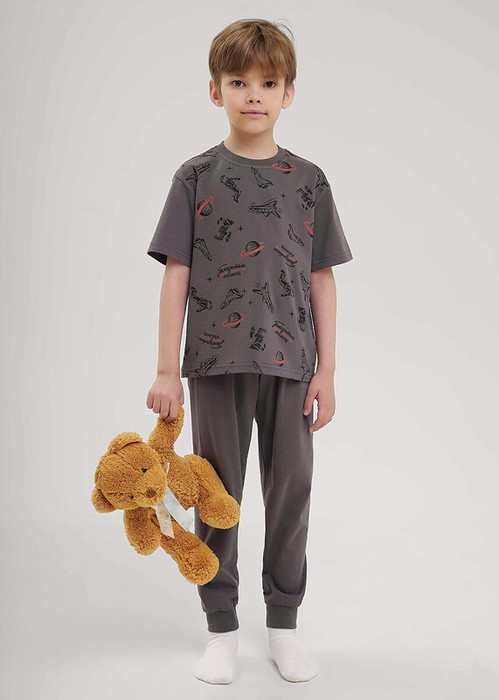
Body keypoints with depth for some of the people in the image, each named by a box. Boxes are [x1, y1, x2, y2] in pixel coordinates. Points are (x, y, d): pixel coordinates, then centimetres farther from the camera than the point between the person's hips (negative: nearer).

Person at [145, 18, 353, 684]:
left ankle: (284, 624, 25)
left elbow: (322, 280, 6)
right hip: (217, 359, -1)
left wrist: (326, 369, 1)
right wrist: (167, 370, -4)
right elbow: (177, 275, 0)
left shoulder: (309, 180, 6)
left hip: (290, 361, 1)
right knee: (217, 492, 7)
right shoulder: (197, 176, 2)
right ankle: (221, 629, 21)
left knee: (291, 488, 8)